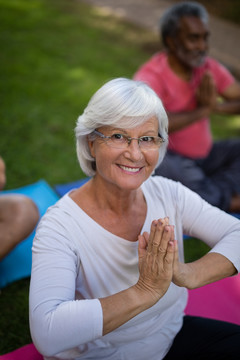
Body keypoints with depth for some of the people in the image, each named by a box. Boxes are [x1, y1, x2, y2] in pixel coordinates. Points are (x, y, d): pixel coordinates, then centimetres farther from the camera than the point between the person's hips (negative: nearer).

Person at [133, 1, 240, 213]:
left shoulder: (209, 68, 1)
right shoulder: (151, 76, -20)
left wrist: (216, 107, -20)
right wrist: (202, 111, -26)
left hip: (204, 154, 7)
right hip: (166, 157, -7)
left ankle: (210, 197, -24)